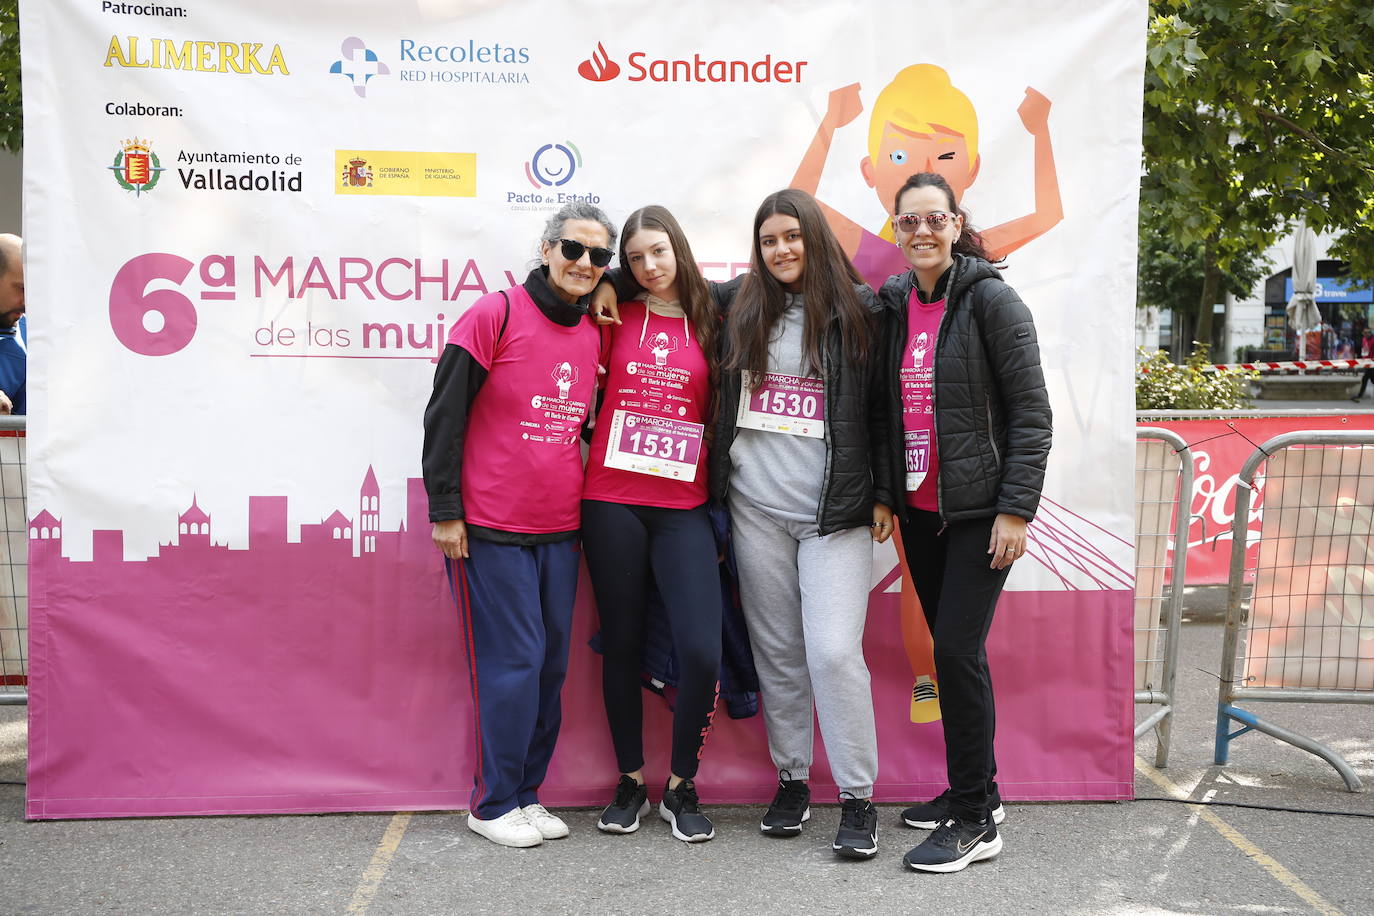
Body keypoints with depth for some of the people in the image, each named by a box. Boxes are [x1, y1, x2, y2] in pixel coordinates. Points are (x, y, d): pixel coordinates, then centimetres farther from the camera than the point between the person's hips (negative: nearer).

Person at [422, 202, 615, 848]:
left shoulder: (593, 335, 11)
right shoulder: (495, 315, -8)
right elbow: (444, 415, -8)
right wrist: (444, 510, -10)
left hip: (560, 530, 6)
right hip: (490, 529, -6)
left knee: (551, 664, 9)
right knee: (513, 663, -4)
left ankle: (526, 794, 23)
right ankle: (495, 803, 12)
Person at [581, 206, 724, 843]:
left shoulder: (709, 324, 8)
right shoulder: (616, 318, 7)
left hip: (683, 508, 0)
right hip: (612, 503, 0)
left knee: (701, 651, -11)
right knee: (622, 644, 7)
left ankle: (681, 787, 9)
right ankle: (631, 782, 23)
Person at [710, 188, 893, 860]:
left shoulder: (857, 310, 1)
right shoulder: (743, 313, 11)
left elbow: (881, 406, 1)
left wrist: (881, 495, -3)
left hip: (834, 512, -4)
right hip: (755, 508, 4)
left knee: (834, 651, -12)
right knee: (777, 651, 9)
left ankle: (858, 798, 0)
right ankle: (791, 780, 23)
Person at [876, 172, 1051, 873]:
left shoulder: (990, 300, -10)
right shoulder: (894, 304, 8)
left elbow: (1031, 412, -12)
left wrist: (1016, 508, -16)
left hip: (979, 510, -6)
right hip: (918, 509, 6)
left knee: (957, 649, -9)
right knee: (951, 649, 12)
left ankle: (975, 820, 3)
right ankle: (974, 791, 26)